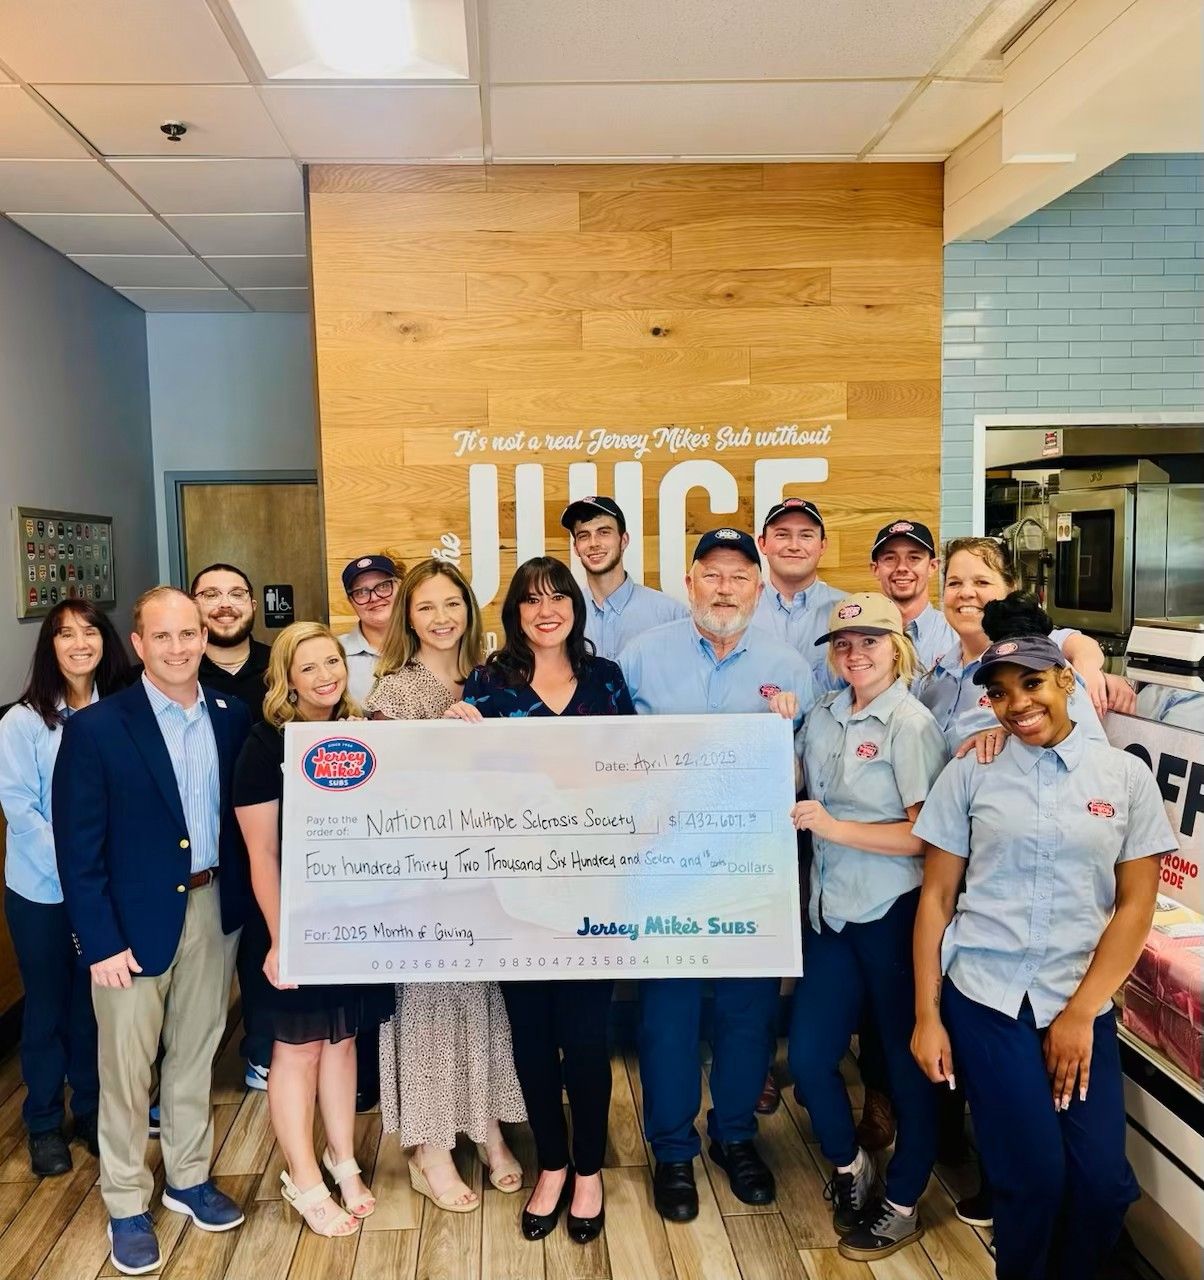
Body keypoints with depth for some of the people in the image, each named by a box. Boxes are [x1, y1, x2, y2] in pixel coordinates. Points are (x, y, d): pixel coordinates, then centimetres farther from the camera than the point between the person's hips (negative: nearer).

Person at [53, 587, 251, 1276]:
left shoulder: (233, 717, -1)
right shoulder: (96, 727, -12)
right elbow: (79, 847, -11)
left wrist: (242, 898, -2)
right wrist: (102, 941, -13)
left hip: (215, 909, 4)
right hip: (135, 919, -3)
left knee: (196, 1052, 19)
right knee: (127, 1067, 11)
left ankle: (188, 1178, 38)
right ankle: (127, 1205, 30)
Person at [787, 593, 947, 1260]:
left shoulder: (911, 724, -12)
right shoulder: (823, 716, 7)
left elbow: (927, 835, -18)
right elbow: (803, 796, 18)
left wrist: (834, 828, -21)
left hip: (893, 915, -6)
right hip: (831, 911, 6)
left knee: (907, 1061, 10)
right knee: (807, 1057, 10)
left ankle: (901, 1209, 31)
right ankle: (850, 1167, 38)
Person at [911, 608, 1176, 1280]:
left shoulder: (1127, 775, 2)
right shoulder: (970, 773, 0)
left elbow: (1135, 905, 1)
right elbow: (936, 897, 2)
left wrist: (1079, 1012, -5)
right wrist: (927, 1016, -2)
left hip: (1083, 1005, 1)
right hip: (985, 998, -1)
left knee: (1104, 1179, -4)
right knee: (1033, 1174, -4)